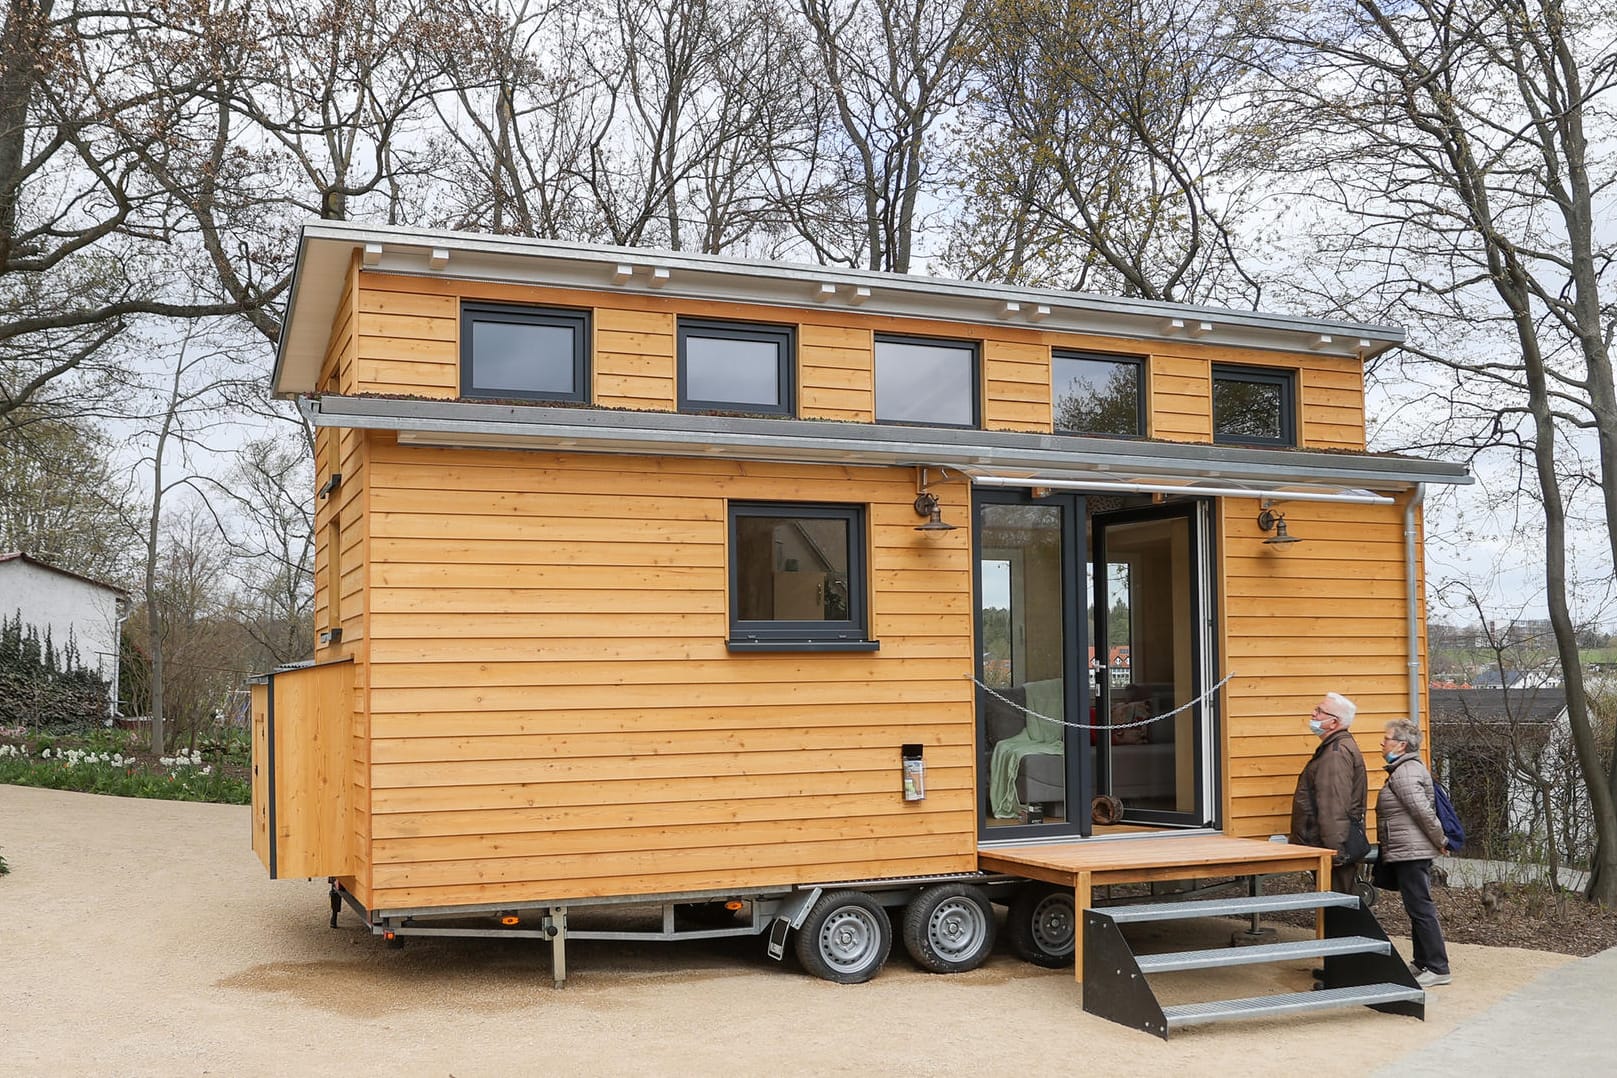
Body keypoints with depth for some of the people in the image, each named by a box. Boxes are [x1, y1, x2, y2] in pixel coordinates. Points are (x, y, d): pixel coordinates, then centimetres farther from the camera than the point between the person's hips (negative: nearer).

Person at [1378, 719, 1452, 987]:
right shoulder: (1410, 768, 15)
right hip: (1412, 853, 11)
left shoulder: (1404, 773, -17)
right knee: (1419, 908, 15)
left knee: (1421, 908, -6)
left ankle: (1437, 968, -2)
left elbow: (1423, 811, -21)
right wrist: (1439, 842, 19)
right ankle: (1424, 963, 22)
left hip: (1410, 853, -11)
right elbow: (1423, 811, 19)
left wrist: (1440, 841, -12)